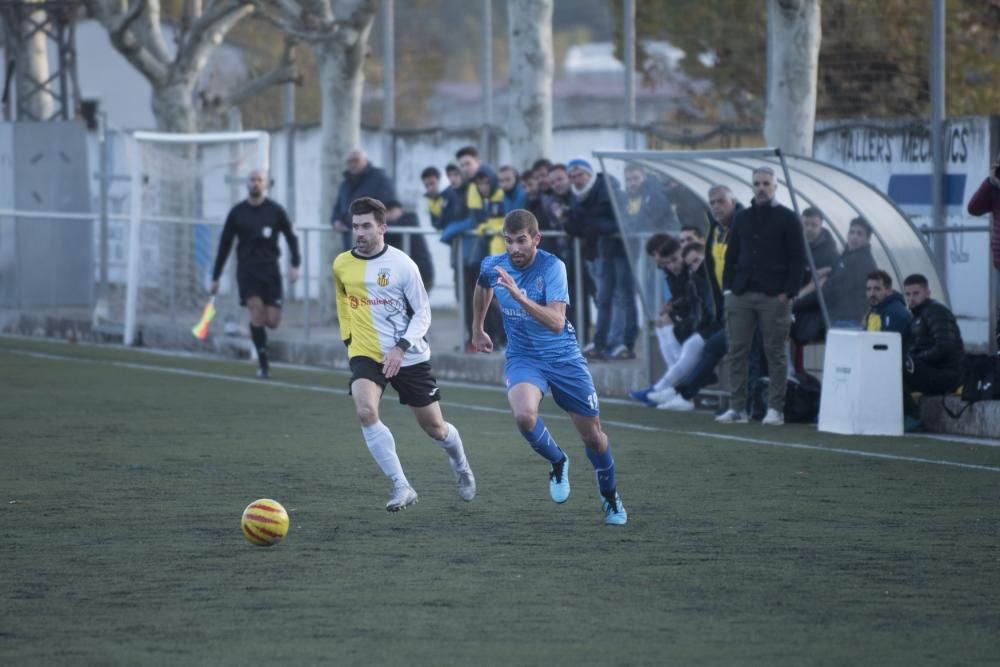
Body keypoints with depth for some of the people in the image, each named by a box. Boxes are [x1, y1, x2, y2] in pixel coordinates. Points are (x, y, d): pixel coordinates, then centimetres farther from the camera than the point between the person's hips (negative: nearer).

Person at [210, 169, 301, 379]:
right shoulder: (237, 213, 4)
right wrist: (215, 277, 9)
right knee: (256, 313, -18)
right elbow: (224, 245, 9)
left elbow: (291, 237, 5)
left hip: (269, 269, 0)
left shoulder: (275, 210, 2)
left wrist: (295, 265, -10)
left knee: (272, 321, -6)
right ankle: (263, 364, -9)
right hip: (246, 269, 0)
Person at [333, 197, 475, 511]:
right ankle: (401, 487, -21)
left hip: (409, 356, -2)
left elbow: (423, 313, -7)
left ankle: (461, 467, 43)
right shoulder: (342, 265, 1)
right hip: (365, 354, 2)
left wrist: (401, 348, -20)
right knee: (365, 412, -27)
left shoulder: (402, 264, -10)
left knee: (434, 427, 8)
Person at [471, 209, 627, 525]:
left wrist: (518, 295, -44)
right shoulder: (493, 266, -7)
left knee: (592, 434, 6)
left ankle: (610, 497, 35)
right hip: (522, 357, 2)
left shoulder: (552, 267, -21)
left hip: (563, 357, -2)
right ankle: (558, 463, 2)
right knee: (524, 414, -30)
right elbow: (483, 287, 20)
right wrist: (478, 330, 30)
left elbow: (556, 322, -34)